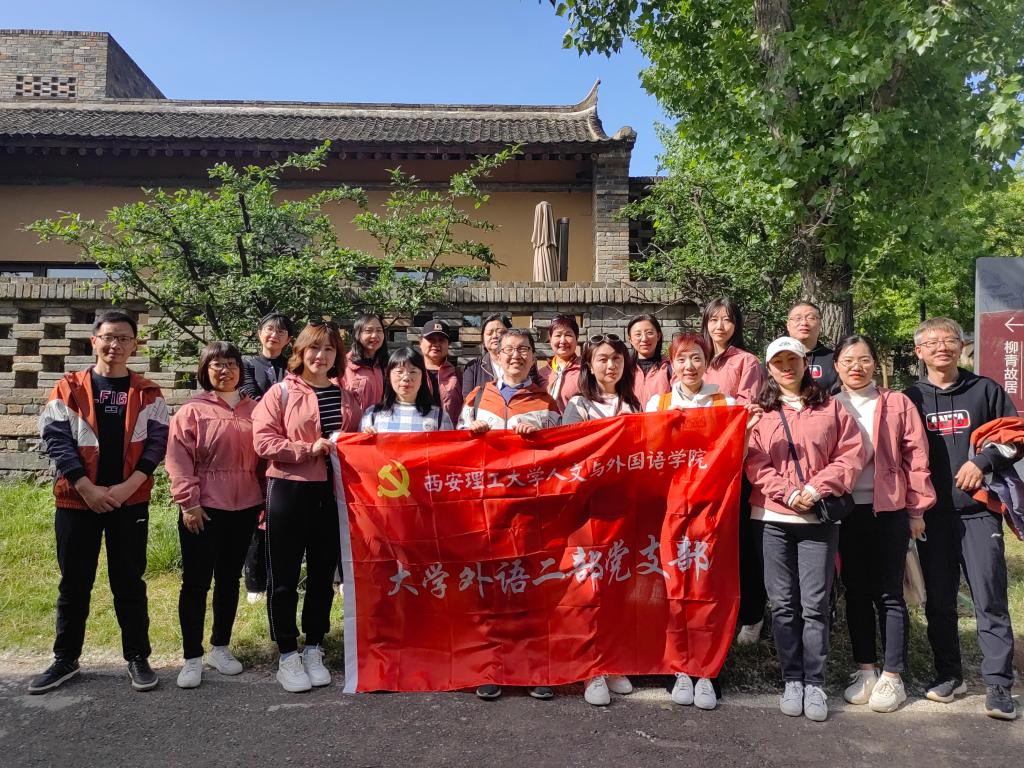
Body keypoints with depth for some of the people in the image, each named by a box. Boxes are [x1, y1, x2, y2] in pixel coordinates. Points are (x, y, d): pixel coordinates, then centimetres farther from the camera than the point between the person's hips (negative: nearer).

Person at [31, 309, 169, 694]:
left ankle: (137, 657, 19)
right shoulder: (69, 388, 2)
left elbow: (156, 441, -2)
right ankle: (65, 659, 26)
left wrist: (128, 486, -14)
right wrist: (87, 488, -14)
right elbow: (56, 438, -4)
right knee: (74, 583, 11)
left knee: (129, 581, 7)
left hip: (131, 501, 0)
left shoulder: (148, 393, 3)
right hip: (76, 499, 1)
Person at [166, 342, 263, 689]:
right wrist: (189, 503, -13)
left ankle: (220, 647, 28)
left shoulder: (254, 409, 8)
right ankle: (192, 657, 15)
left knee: (230, 578, 14)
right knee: (196, 582, 3)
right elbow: (179, 460, -8)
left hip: (244, 507, 4)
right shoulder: (192, 410, -3)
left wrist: (265, 499, 7)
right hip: (203, 509, -3)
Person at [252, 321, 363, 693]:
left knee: (323, 574, 12)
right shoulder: (281, 392, -2)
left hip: (332, 493, 4)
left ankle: (313, 649, 27)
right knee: (284, 576, 6)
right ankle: (287, 654, 21)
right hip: (288, 490, -3)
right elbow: (264, 441, -10)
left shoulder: (346, 396, 10)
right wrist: (309, 449, -18)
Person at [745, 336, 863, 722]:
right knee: (783, 604, 6)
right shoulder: (759, 411, 7)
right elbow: (754, 463, -1)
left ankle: (814, 684, 13)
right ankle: (792, 680, 17)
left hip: (819, 517, 0)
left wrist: (818, 487, -11)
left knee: (815, 604, 1)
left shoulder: (831, 407, 8)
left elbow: (852, 454, 1)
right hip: (773, 517, 1)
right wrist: (787, 493, -14)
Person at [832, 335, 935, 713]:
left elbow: (915, 457, -1)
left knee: (889, 593, 4)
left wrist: (916, 509, -3)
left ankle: (892, 677, 15)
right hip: (845, 512, 2)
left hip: (889, 510, -2)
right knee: (856, 592, 10)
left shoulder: (897, 404, 1)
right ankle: (865, 670, 22)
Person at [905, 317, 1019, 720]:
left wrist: (983, 461, -10)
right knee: (938, 600, 8)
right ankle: (948, 674, 21)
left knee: (990, 598, -2)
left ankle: (998, 684, 6)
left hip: (978, 510, -1)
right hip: (932, 514, 2)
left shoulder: (985, 390, 6)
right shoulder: (910, 398, 9)